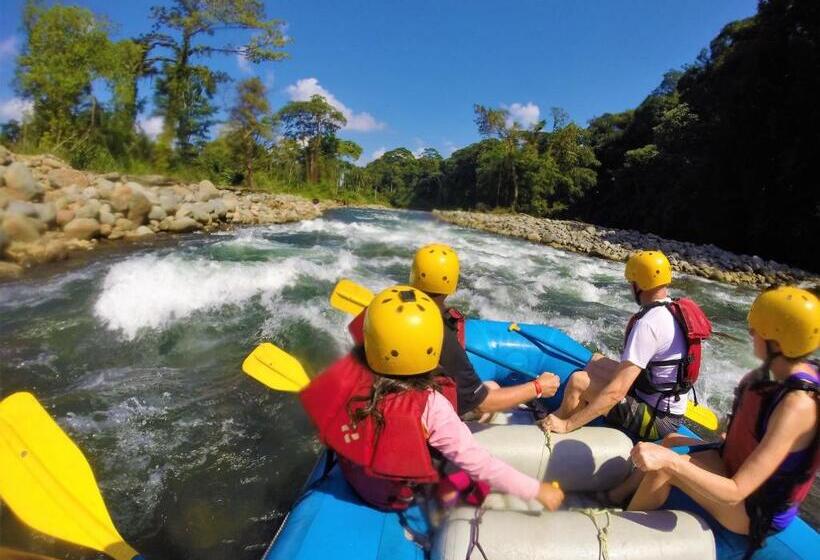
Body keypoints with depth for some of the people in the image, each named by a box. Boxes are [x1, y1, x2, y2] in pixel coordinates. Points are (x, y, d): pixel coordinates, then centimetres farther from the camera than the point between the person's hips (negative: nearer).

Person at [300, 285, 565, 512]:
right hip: (397, 499, -3)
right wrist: (538, 490, -15)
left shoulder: (349, 372, -28)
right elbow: (479, 464, -28)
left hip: (351, 477, 4)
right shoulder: (431, 406, -37)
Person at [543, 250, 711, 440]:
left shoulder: (648, 324, -27)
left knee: (578, 380, -13)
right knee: (597, 361, 15)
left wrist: (567, 425, -26)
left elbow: (616, 392, -31)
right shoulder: (678, 310, 0)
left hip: (655, 421, -9)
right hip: (671, 412, 9)